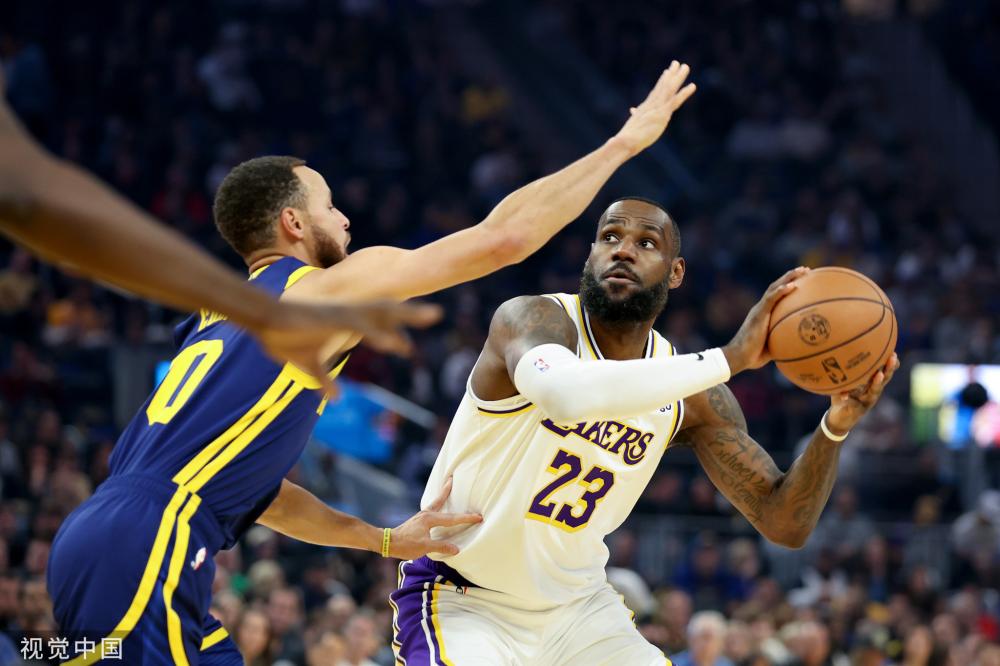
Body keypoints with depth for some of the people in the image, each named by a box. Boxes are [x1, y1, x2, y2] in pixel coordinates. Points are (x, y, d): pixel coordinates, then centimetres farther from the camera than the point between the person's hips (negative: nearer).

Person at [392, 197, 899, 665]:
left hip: (577, 605, 6)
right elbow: (564, 392, -45)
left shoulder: (691, 400, -4)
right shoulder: (532, 319, -20)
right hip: (460, 599, -6)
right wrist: (731, 358, -43)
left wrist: (836, 425, -23)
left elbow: (784, 524, -5)